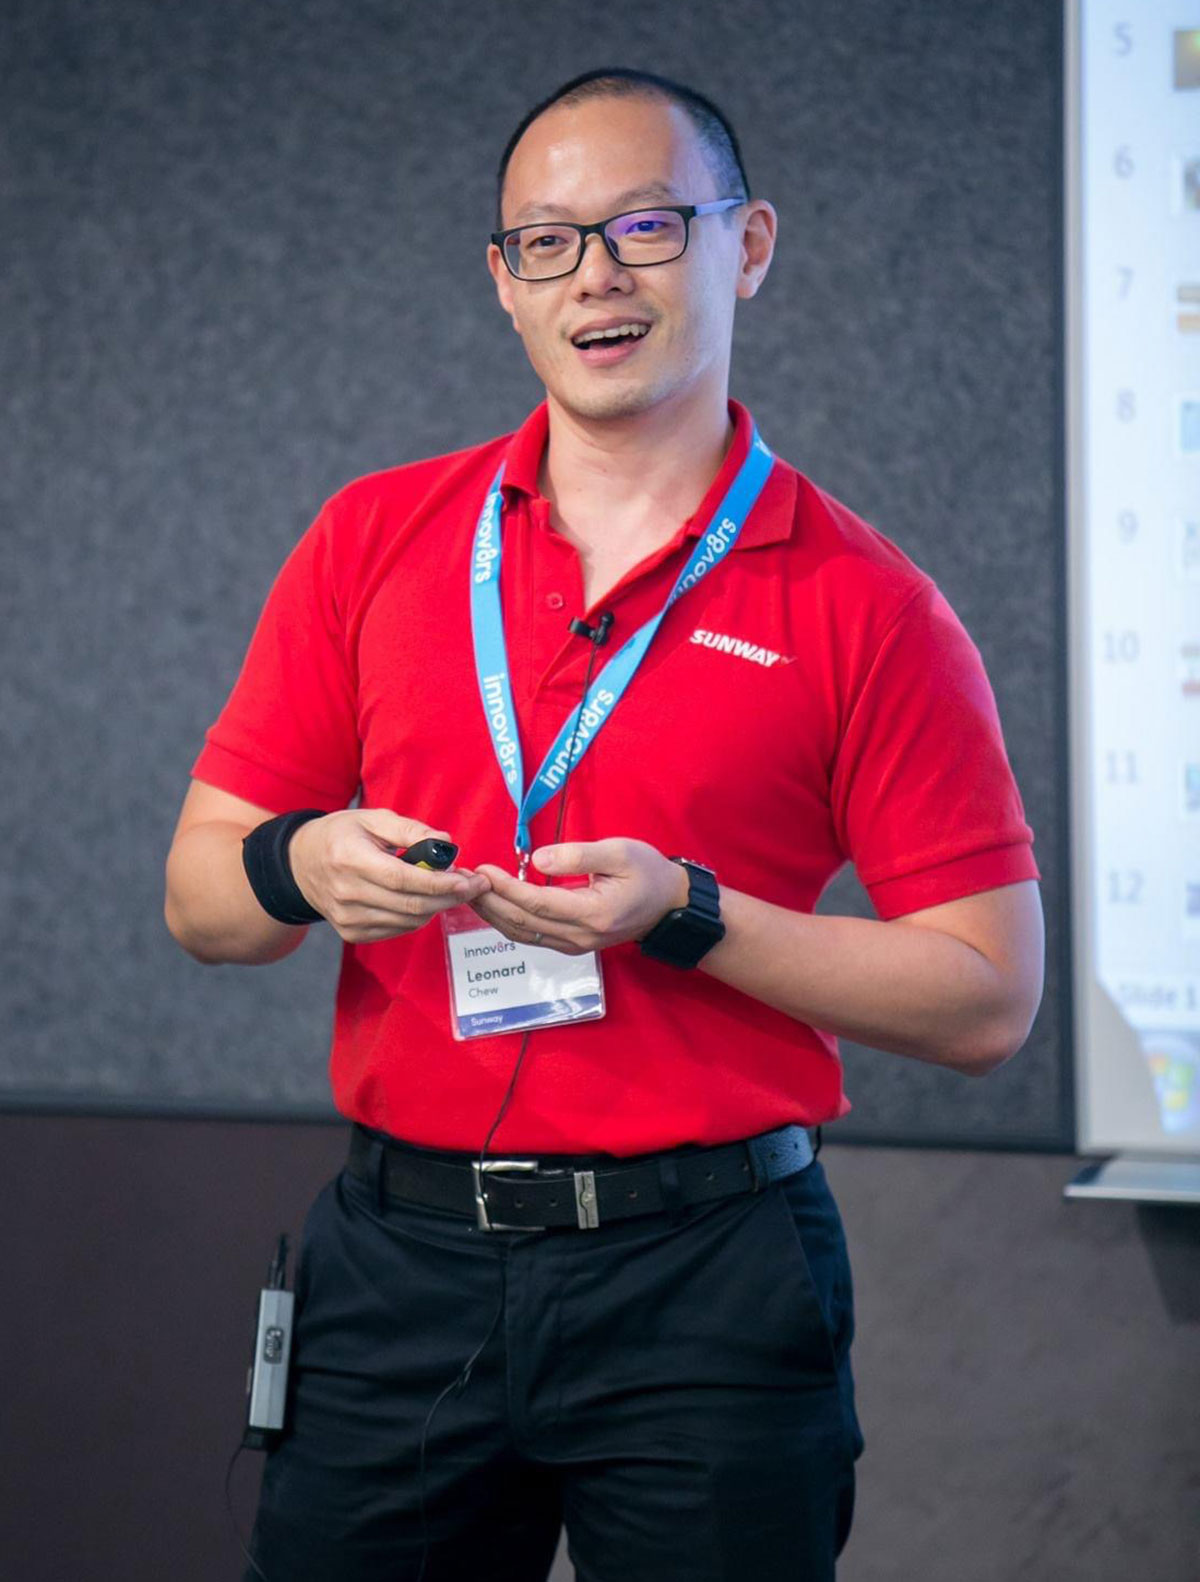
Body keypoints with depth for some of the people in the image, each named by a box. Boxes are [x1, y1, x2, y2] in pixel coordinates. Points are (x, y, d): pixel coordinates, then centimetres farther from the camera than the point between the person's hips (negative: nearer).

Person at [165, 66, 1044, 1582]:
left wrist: (685, 915, -16)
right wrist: (302, 870, -13)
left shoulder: (864, 606, -2)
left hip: (708, 1285, -2)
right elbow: (198, 897, 9)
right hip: (397, 1266, 3)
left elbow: (987, 998, -5)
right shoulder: (371, 541, 7)